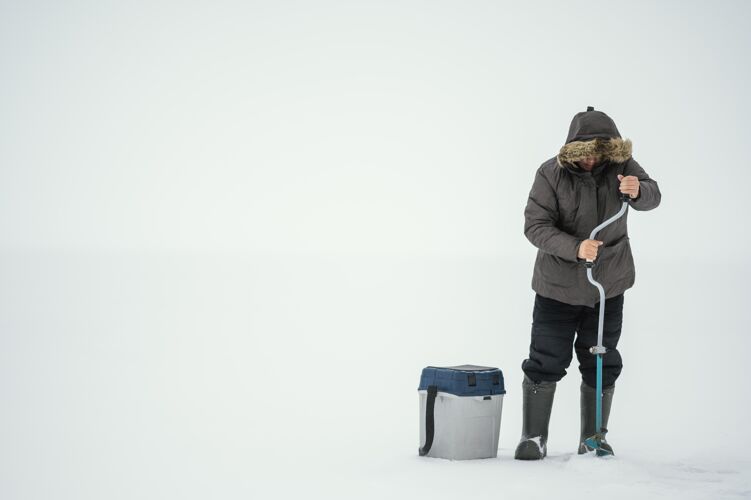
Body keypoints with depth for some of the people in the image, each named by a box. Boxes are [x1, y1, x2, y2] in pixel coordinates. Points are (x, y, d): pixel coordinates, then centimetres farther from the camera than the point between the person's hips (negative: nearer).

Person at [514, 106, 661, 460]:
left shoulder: (620, 164, -6)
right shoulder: (551, 174, -15)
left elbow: (652, 197, -13)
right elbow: (535, 226, -18)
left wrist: (637, 191, -38)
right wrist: (575, 248, -33)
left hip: (608, 284, 3)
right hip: (558, 285, -3)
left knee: (601, 364, 8)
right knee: (546, 362, -2)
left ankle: (593, 438, 21)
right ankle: (533, 438, 11)